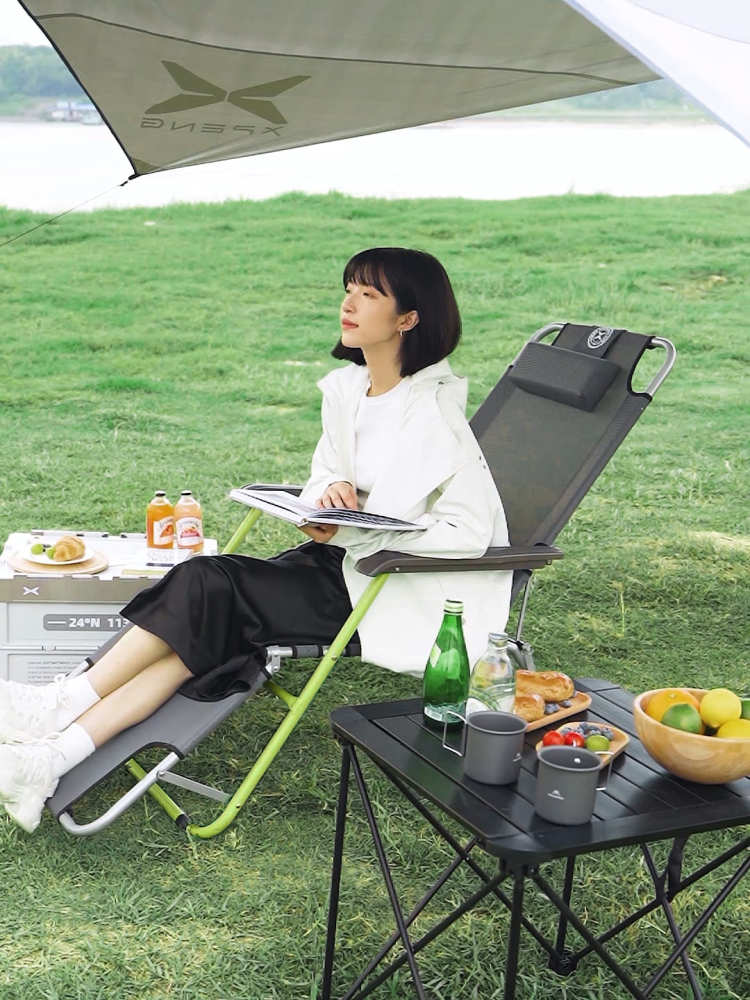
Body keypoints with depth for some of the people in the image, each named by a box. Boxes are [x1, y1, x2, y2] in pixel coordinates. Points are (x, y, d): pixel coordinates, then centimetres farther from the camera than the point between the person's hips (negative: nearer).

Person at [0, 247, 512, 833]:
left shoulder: (433, 410, -16)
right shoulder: (345, 388, 8)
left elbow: (471, 531, -19)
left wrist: (354, 533, -19)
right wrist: (328, 493, -10)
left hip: (392, 589, -7)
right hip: (338, 564, 7)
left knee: (209, 588, -20)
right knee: (204, 632, -15)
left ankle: (62, 705, -11)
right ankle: (55, 756, -21)